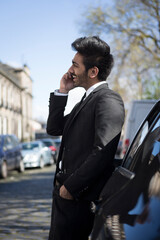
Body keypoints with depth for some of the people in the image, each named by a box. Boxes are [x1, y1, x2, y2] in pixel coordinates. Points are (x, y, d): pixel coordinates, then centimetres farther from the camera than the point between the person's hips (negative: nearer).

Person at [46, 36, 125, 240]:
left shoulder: (108, 100, -14)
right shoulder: (87, 100, 18)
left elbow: (103, 151, -23)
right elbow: (54, 128, 20)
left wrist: (71, 187, -19)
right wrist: (62, 92, 10)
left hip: (79, 197, -10)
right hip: (65, 192, 10)